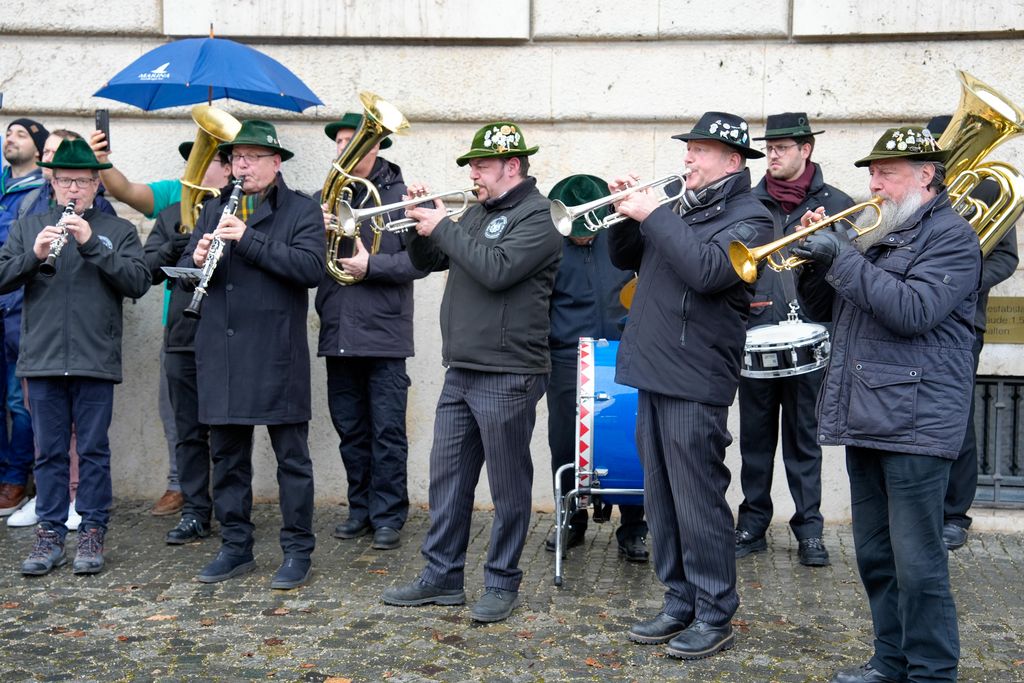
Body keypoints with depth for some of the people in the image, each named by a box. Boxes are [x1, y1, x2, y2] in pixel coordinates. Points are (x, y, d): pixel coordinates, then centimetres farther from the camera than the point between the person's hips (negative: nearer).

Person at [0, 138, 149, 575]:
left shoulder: (119, 231, 7)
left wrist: (92, 245, -15)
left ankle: (93, 533, 12)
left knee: (94, 451, 3)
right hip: (43, 360, 2)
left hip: (96, 361, -2)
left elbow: (138, 283, -6)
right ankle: (50, 535, 15)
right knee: (49, 452, 7)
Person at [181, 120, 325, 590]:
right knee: (228, 457, 12)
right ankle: (235, 547, 23)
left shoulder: (302, 211, 0)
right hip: (220, 354, 5)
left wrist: (249, 239, -21)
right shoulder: (214, 210, 16)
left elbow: (311, 267, -16)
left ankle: (297, 551, 11)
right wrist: (197, 260, -11)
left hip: (277, 356, -5)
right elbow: (183, 269, 13)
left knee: (291, 456, 2)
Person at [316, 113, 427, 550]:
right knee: (350, 431, 13)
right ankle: (361, 509, 24)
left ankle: (389, 517, 10)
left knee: (387, 432, 0)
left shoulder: (399, 196, -2)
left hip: (385, 334, -4)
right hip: (338, 335, 5)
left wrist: (371, 265, -19)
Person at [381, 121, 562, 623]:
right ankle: (442, 576, 21)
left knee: (508, 486, 2)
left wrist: (443, 228, -16)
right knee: (447, 476, 11)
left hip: (507, 375, -8)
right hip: (461, 371, 8)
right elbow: (426, 261, 20)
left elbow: (496, 269, -24)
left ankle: (502, 583, 13)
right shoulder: (478, 213, 16)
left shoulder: (538, 217, -9)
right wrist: (422, 226, 1)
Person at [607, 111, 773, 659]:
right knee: (661, 502, 13)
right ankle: (679, 603, 25)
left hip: (694, 382, -8)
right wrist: (627, 214, 2)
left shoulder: (749, 217, -7)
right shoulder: (679, 207, 15)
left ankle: (714, 617, 9)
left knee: (698, 502, -3)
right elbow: (626, 259, 20)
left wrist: (653, 215, -18)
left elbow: (707, 270, -24)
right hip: (652, 374, 8)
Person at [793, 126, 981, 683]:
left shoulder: (951, 238, -6)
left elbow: (913, 310, -21)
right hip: (865, 420, 9)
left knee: (917, 564, -5)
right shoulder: (875, 238, 18)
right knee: (875, 556, 15)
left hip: (914, 423, -8)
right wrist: (815, 259, 1)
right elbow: (822, 310, 19)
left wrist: (843, 258, -19)